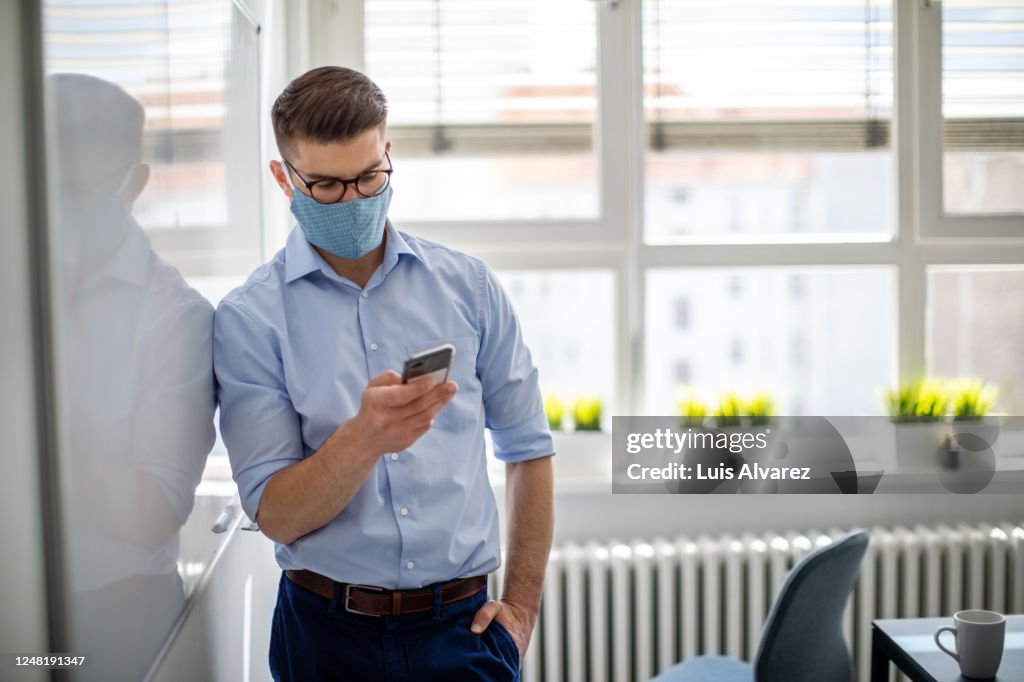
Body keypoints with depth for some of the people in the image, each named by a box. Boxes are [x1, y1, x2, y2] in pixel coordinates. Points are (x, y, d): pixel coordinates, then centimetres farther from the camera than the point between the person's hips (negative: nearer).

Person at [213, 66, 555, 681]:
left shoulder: (469, 286, 1)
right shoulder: (249, 319, -6)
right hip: (328, 630, -1)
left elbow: (527, 448, 7)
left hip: (462, 626, 2)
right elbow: (275, 515, -10)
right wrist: (363, 439, -28)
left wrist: (522, 607, 4)